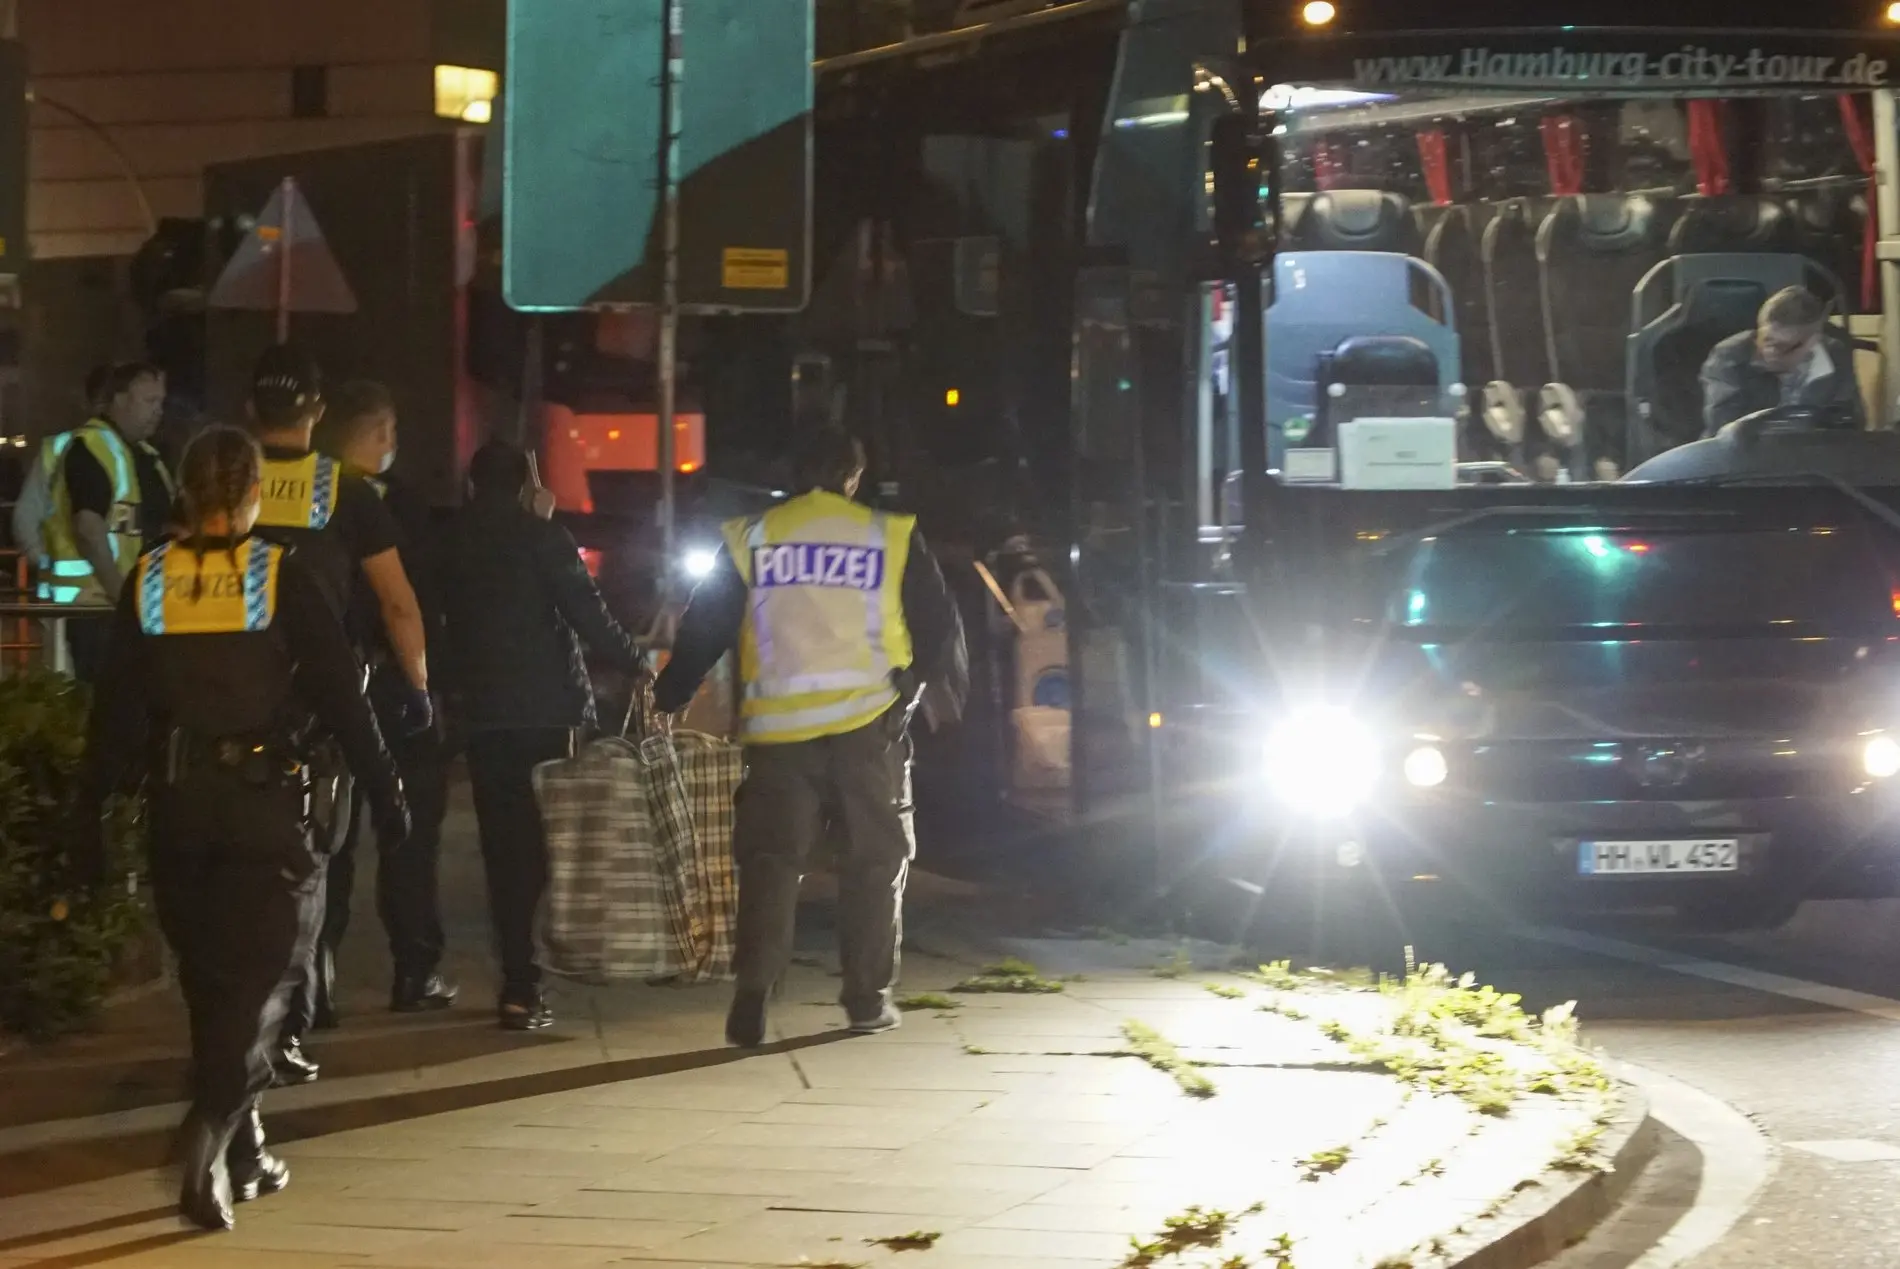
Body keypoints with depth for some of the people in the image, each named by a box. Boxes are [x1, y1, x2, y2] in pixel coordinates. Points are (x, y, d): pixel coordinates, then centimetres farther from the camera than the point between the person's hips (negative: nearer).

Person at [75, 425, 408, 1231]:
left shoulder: (148, 583, 2)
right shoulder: (282, 577, -6)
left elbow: (115, 711, 3)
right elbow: (339, 696, -5)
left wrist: (92, 817, 7)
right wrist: (384, 792, 3)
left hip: (178, 802, 3)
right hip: (265, 801, -3)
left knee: (209, 979, 16)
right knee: (257, 979, -1)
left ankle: (242, 1156, 23)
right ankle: (210, 1137, -22)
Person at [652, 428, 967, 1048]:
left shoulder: (750, 539, 7)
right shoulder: (892, 538, 3)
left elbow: (703, 630, 8)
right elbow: (939, 626, 9)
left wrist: (667, 701, 18)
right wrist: (953, 695, 27)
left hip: (778, 727, 1)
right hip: (870, 722, -1)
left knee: (769, 858, 4)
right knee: (875, 858, 11)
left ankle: (752, 993, -11)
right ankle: (868, 997, 11)